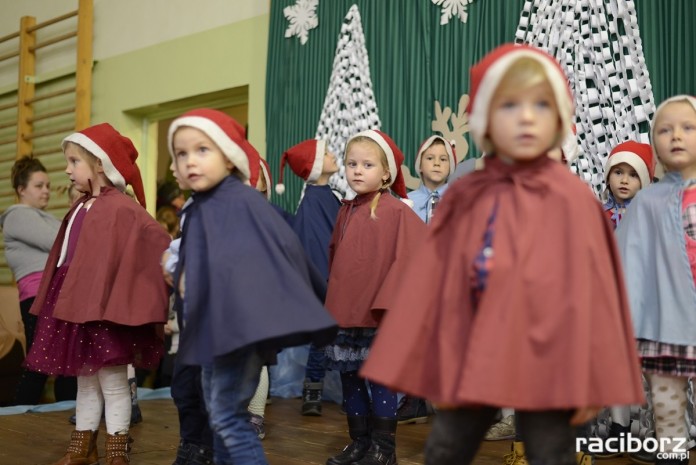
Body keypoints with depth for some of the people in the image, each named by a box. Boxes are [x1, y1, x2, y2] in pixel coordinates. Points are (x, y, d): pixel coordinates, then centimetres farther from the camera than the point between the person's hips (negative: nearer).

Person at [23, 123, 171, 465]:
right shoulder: (80, 209, 12)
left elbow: (158, 242, -23)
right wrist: (58, 300, 18)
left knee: (112, 382, 1)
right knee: (85, 380, 17)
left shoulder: (121, 209, -15)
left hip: (105, 307, -8)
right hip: (74, 303, 9)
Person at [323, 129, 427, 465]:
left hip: (379, 313, -6)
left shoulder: (396, 211, -9)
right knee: (350, 379, 11)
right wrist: (334, 298, 14)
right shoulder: (346, 211, 10)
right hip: (344, 312, 6)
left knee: (379, 379, 0)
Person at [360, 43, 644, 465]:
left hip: (544, 358, -4)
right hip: (470, 356, 4)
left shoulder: (572, 200, -10)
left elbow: (587, 291, -7)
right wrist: (432, 365, 5)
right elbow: (434, 284, 4)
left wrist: (587, 381, -5)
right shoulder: (464, 198, 1)